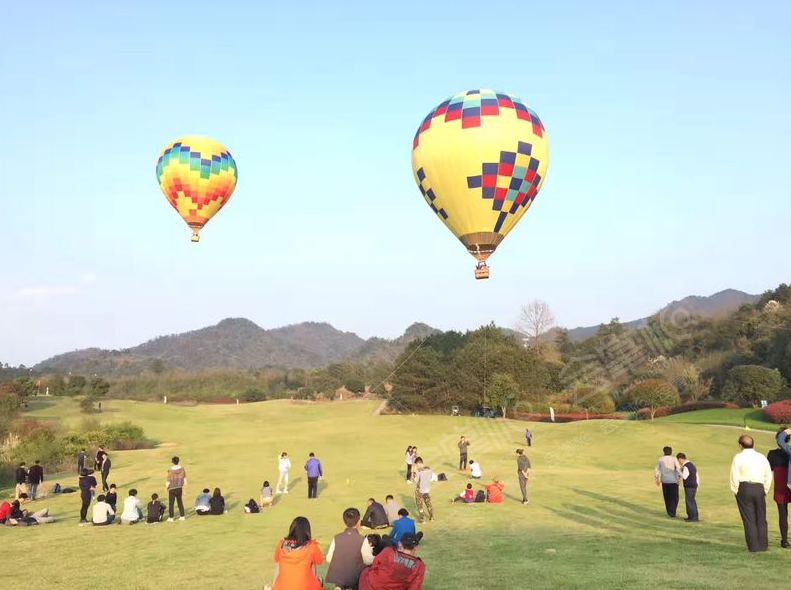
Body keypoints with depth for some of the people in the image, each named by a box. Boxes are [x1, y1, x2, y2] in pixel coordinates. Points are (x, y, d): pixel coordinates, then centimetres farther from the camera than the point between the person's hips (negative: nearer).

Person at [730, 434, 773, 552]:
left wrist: (736, 491, 2)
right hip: (759, 488, 3)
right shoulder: (762, 457, 8)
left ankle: (754, 547, 2)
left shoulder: (738, 457, -4)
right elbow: (768, 476, 10)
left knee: (749, 519, 2)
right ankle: (763, 545, 17)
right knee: (761, 519, 13)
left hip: (744, 488, -3)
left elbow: (734, 476, -8)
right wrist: (765, 490, 17)